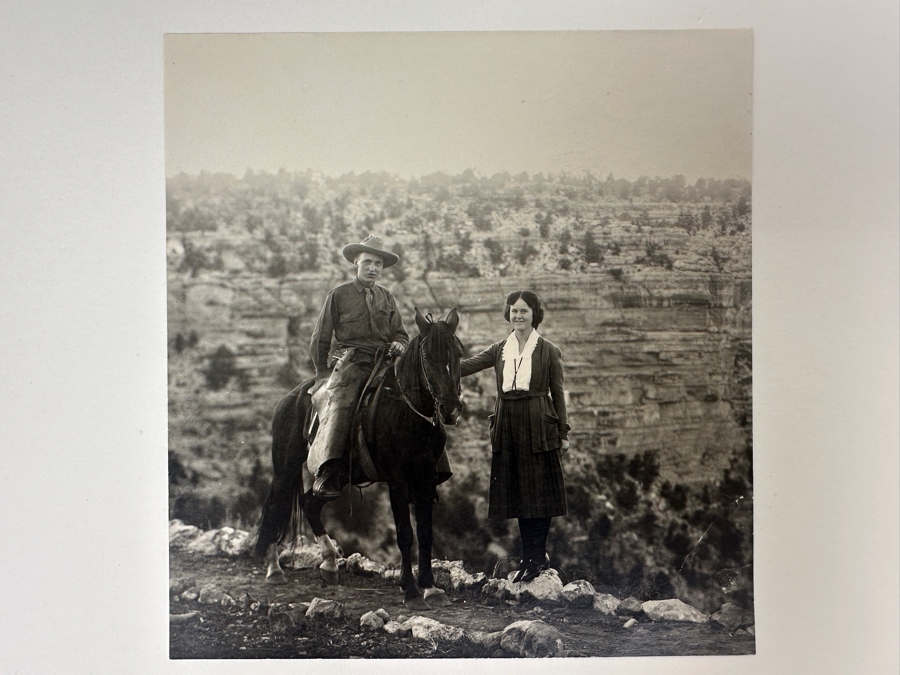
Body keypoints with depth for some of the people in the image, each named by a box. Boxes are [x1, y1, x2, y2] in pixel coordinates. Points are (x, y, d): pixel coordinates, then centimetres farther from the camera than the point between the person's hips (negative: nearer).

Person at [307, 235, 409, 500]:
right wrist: (323, 375, 3)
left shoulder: (387, 298, 19)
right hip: (349, 362, -4)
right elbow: (319, 340, 9)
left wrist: (398, 345, -5)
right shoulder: (338, 295, 8)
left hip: (383, 365, 4)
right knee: (338, 405, -29)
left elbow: (400, 334, 19)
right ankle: (326, 472, -40)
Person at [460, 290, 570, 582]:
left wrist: (563, 433, -2)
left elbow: (558, 394, 2)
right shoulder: (499, 350, 11)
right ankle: (533, 555, 19)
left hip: (539, 427, -4)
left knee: (539, 492, -1)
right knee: (517, 492, 8)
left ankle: (536, 555, 9)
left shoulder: (549, 351, 2)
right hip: (507, 427, 4)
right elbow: (465, 366, 1)